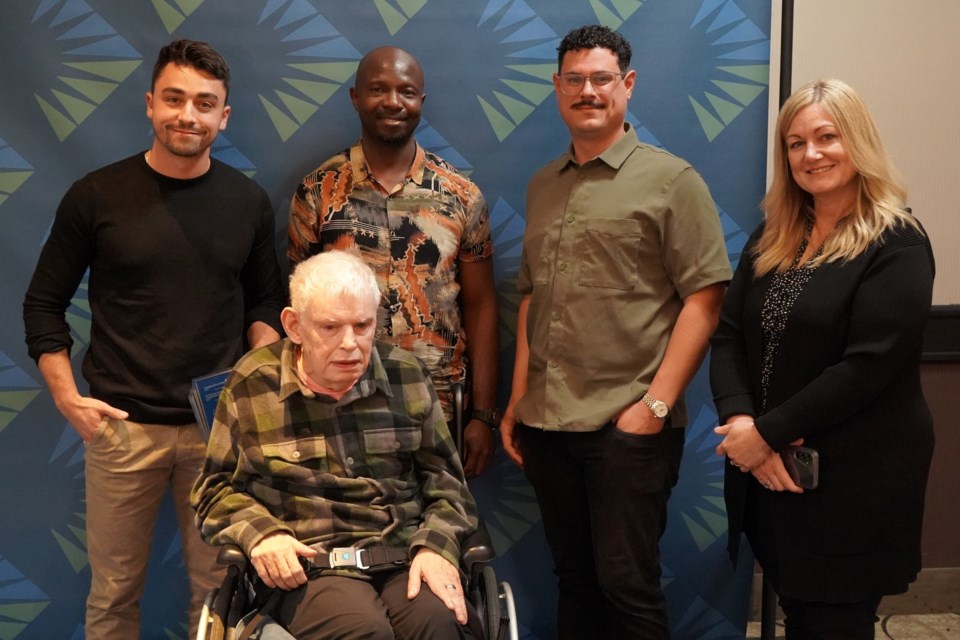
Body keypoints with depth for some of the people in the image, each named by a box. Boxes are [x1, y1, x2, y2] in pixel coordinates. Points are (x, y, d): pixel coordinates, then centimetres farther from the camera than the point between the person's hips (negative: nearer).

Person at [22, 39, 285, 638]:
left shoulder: (249, 201, 3)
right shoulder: (96, 196, -3)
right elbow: (44, 304, 5)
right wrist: (66, 396, -6)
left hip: (222, 426, 1)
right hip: (122, 425, -1)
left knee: (219, 588, 9)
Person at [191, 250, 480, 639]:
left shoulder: (407, 377, 8)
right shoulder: (252, 385, 3)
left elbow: (443, 476, 14)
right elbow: (216, 488, 13)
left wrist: (437, 545, -5)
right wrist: (259, 532, -8)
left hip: (405, 555, 2)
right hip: (308, 565, -2)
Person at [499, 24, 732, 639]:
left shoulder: (670, 180, -4)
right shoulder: (543, 186, 14)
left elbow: (704, 298, -9)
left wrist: (657, 404, -14)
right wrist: (518, 398, 13)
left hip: (628, 426, -5)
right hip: (546, 424, 5)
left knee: (626, 583, 1)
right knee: (574, 578, 15)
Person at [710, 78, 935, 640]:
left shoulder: (897, 245, -11)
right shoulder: (773, 236, 9)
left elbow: (868, 366, -20)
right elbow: (729, 334, 3)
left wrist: (766, 433, -19)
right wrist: (740, 420, -14)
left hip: (854, 476, -6)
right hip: (770, 471, 6)